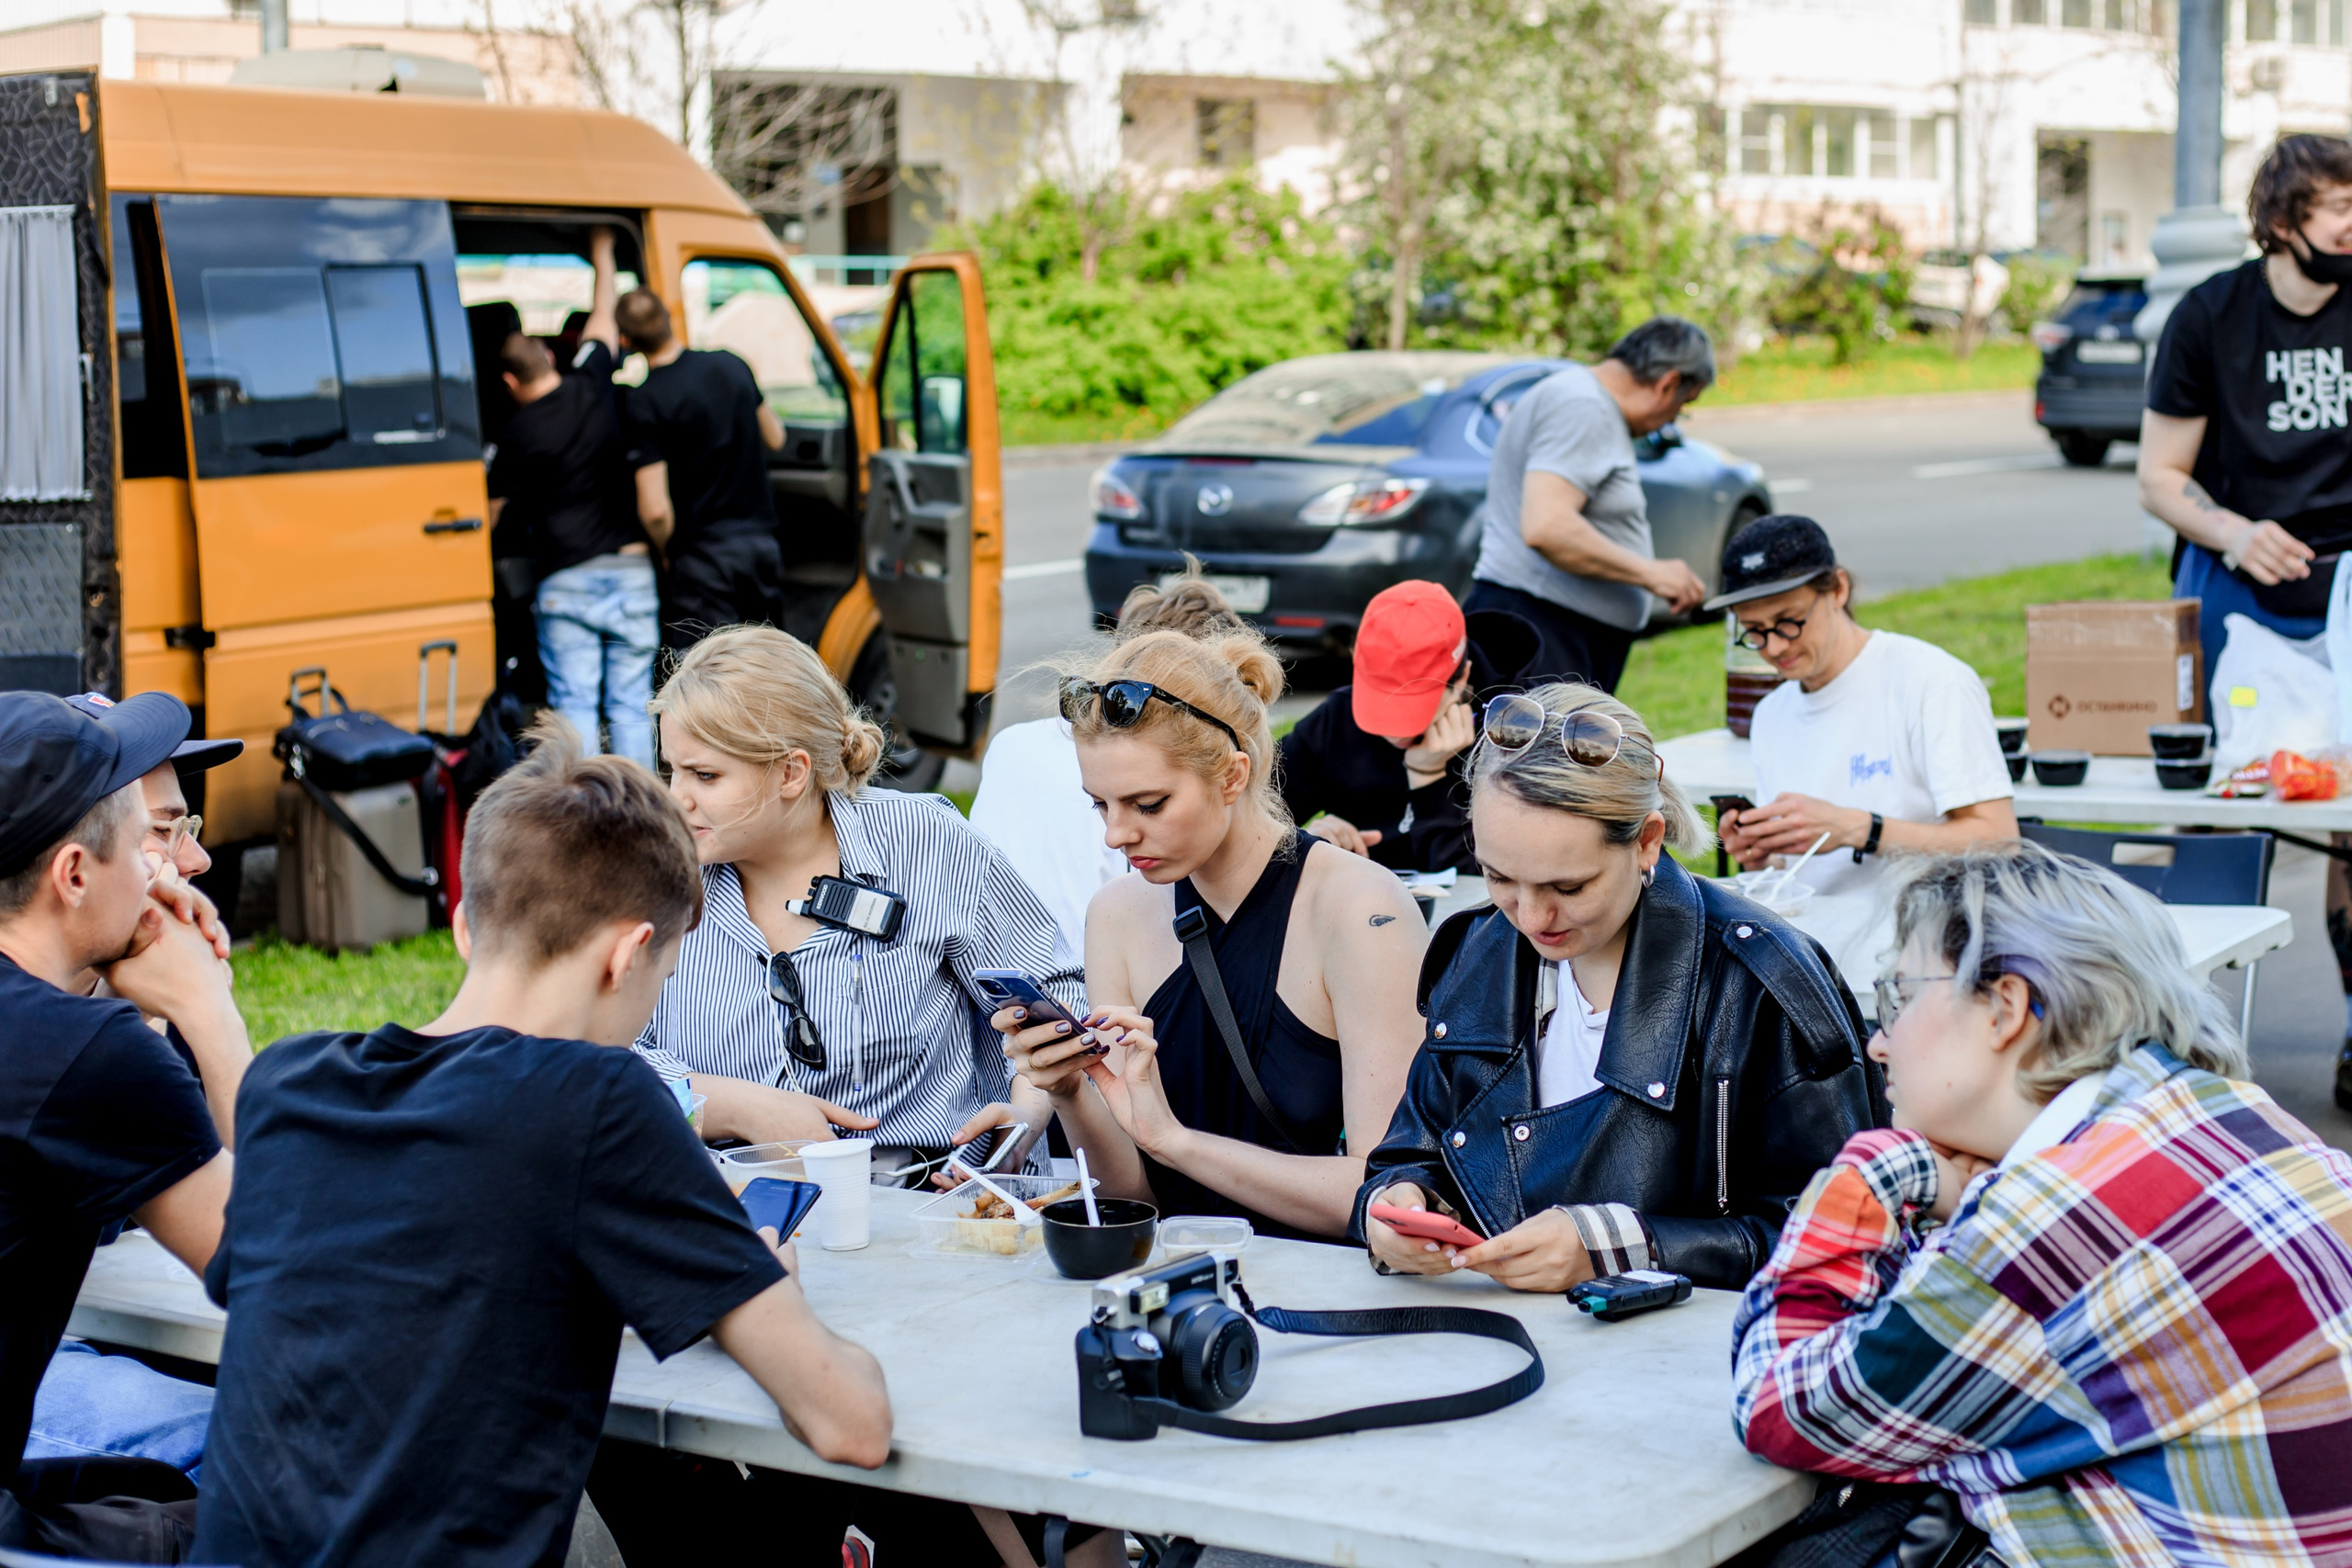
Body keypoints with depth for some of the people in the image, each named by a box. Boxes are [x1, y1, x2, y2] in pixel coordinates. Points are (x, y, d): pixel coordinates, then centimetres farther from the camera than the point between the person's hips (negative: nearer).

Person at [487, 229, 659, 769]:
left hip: (566, 578, -3)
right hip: (632, 571, 3)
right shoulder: (593, 387, 3)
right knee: (630, 703, 5)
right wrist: (602, 254, 36)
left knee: (574, 704, -1)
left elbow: (493, 513, 3)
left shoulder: (519, 432, -6)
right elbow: (604, 320, 22)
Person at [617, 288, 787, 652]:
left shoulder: (645, 403, -16)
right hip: (762, 545, 6)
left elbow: (655, 510, -18)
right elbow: (775, 439, 18)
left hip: (702, 557, -6)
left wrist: (669, 550, 1)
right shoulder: (730, 364, 2)